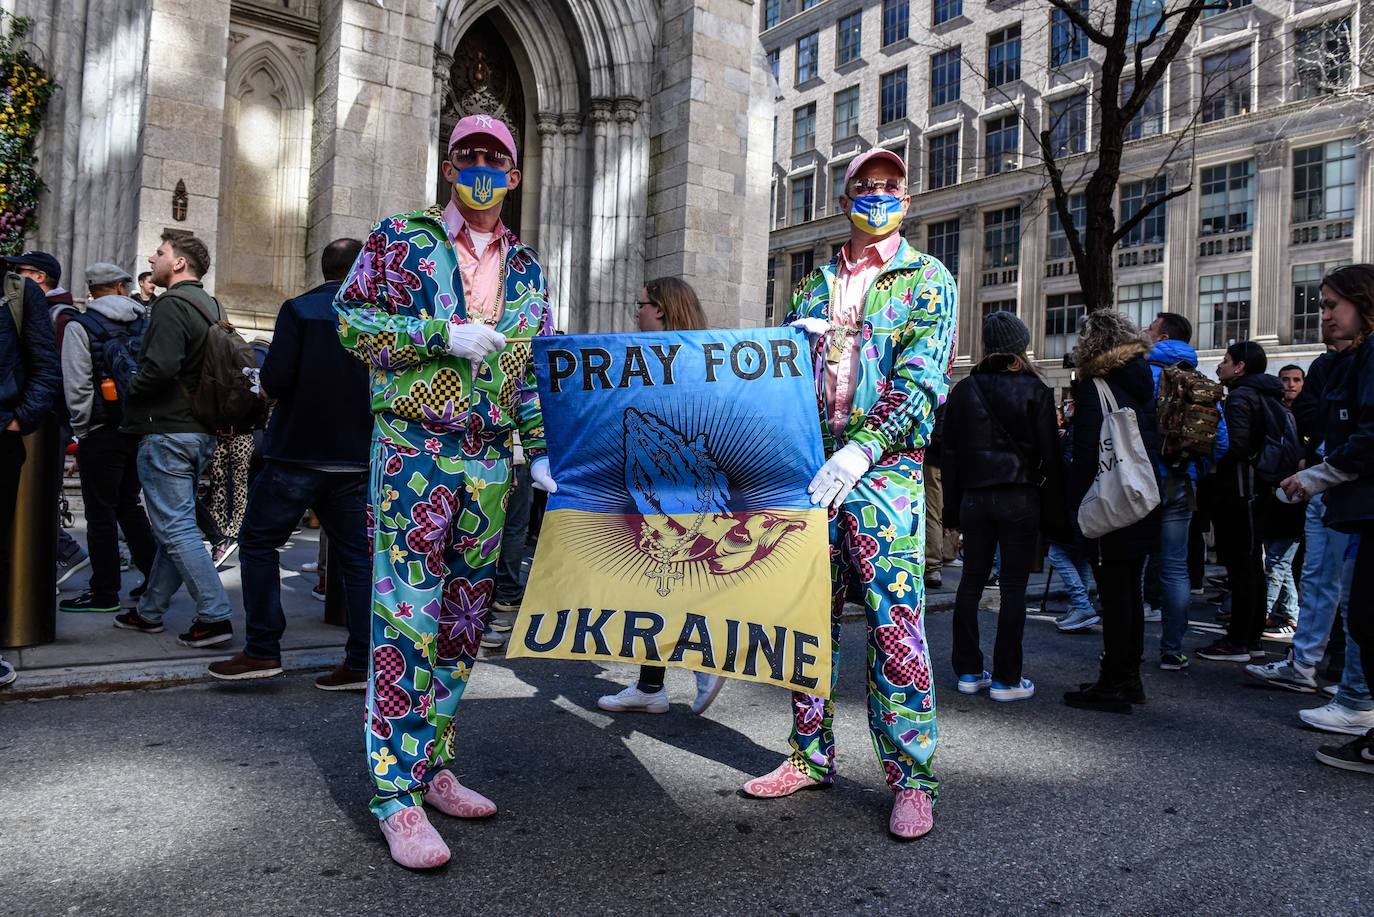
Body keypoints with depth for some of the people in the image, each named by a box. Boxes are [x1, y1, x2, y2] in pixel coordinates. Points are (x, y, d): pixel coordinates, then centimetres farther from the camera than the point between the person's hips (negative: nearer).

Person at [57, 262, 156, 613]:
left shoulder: (80, 327, -5)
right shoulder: (145, 323, 8)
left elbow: (77, 387, -10)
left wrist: (81, 431, -1)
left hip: (101, 432, -5)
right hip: (140, 429, 5)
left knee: (101, 512, 2)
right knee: (129, 504, 17)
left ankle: (104, 592, 7)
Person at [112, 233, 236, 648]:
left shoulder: (172, 304, -14)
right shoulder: (211, 307, 14)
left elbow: (161, 367, -24)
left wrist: (130, 395, -7)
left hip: (167, 431, -9)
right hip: (201, 431, 9)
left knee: (175, 528, -5)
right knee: (174, 524, 15)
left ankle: (215, 616, -7)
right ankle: (150, 611, 27)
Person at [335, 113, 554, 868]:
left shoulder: (526, 268, 15)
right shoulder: (403, 238, 4)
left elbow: (537, 372, 15)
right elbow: (352, 321, -3)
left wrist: (542, 451, 6)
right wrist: (444, 336, -14)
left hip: (490, 460, 5)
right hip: (415, 450, -5)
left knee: (463, 619, 8)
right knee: (408, 616, -8)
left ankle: (433, 768, 21)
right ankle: (398, 794, 0)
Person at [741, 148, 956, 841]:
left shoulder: (927, 280, 5)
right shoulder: (813, 287, 19)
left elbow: (921, 381, -8)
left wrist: (862, 449, -21)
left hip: (884, 468, -4)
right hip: (809, 468, 5)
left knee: (895, 621, -6)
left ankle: (911, 778, 6)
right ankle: (811, 756, 21)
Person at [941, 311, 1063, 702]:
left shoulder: (964, 390, 5)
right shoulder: (1035, 390, -3)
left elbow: (950, 453, 5)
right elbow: (1050, 454, -4)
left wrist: (952, 509, 10)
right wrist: (1055, 513, 1)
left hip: (974, 497, 3)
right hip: (1020, 499, -3)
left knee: (971, 582, 11)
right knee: (1013, 587, 2)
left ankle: (968, 672, 16)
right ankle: (1006, 679, 6)